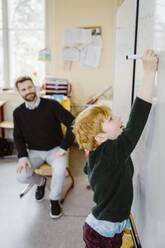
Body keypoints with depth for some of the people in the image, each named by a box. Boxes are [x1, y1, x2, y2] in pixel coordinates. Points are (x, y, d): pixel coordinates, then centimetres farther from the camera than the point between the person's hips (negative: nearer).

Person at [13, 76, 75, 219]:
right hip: (34, 151, 3)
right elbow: (18, 137, 4)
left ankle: (54, 199, -2)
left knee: (60, 169, -33)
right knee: (22, 176, -20)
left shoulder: (51, 105, -15)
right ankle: (41, 182, 18)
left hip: (54, 149, -3)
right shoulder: (18, 112, -4)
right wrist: (23, 156, -13)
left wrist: (63, 147, -21)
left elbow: (73, 123, -18)